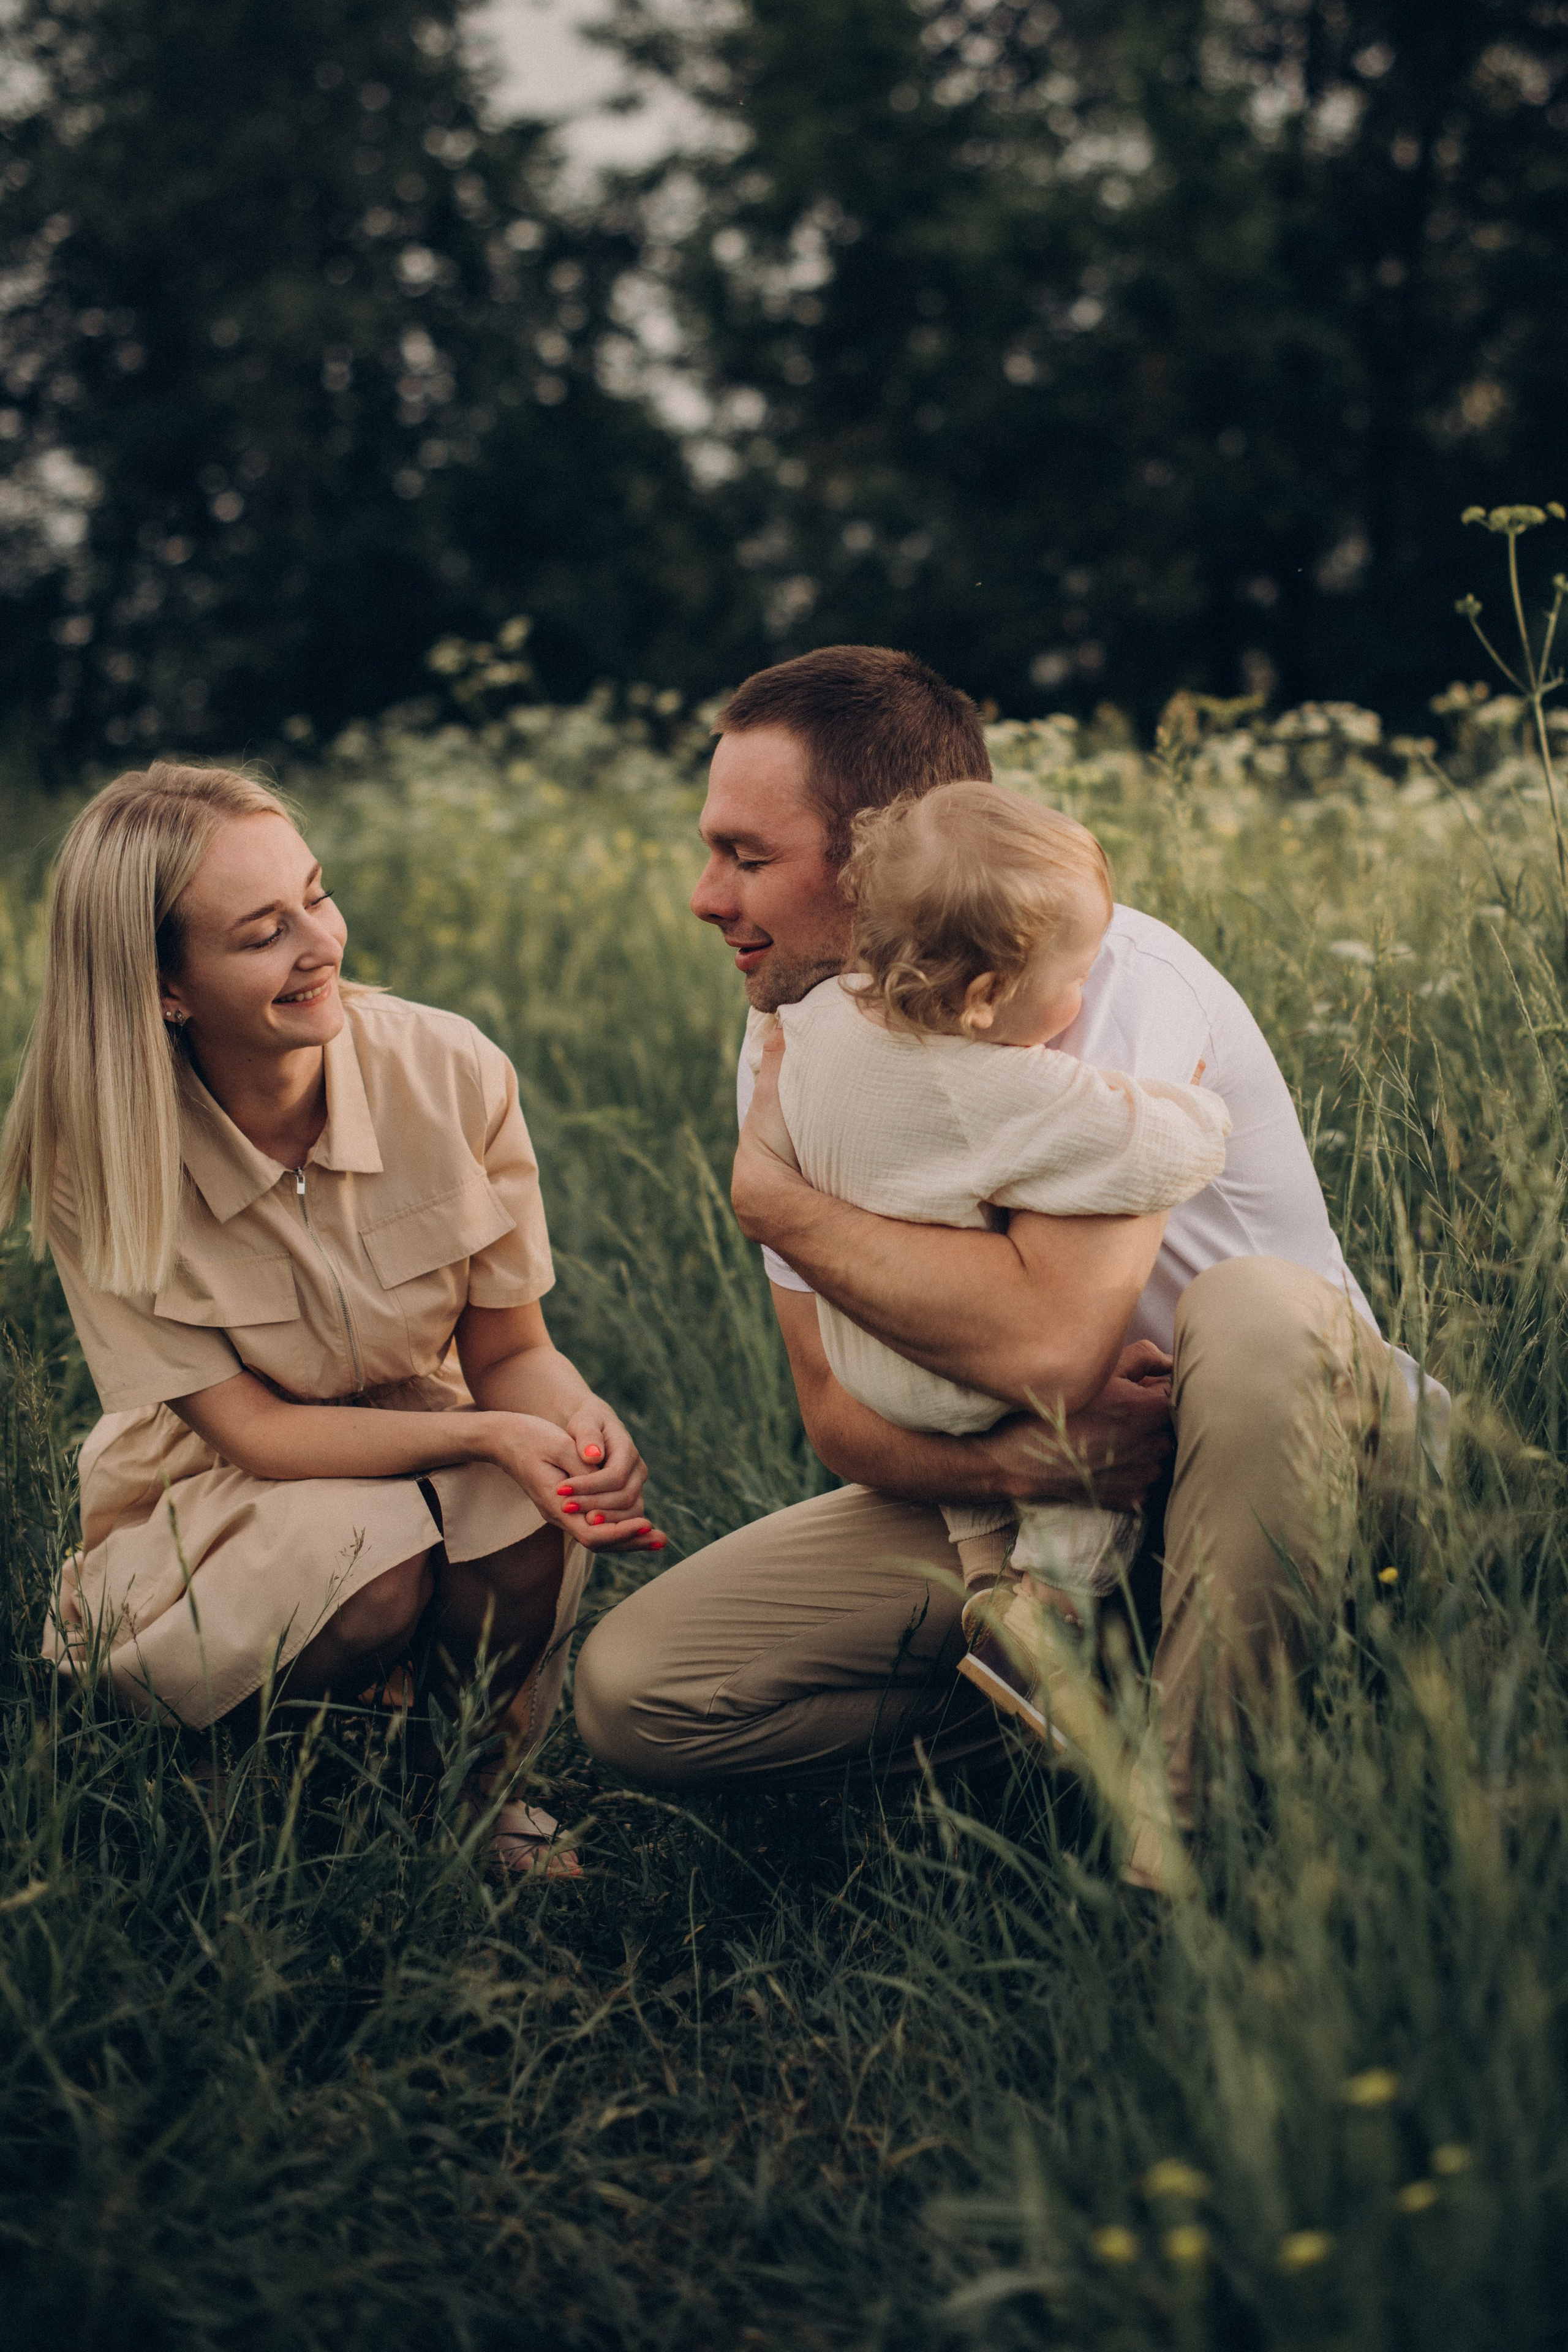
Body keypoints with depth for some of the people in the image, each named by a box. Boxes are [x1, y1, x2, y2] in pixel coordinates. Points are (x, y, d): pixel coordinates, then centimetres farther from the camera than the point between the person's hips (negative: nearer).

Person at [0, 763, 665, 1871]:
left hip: (420, 1467, 2)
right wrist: (483, 1434, -35)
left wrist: (579, 1418, -31)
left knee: (529, 1510, -33)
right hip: (203, 1524, -2)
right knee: (370, 1548, -35)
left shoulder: (450, 1073, -16)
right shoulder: (95, 1160, -20)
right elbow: (250, 1430, -20)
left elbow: (511, 1347, -6)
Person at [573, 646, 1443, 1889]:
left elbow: (1053, 1338, -36)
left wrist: (776, 1200, -22)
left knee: (1255, 1316, -39)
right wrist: (1014, 1465, -27)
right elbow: (840, 1408, -5)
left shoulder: (1118, 980, -23)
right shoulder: (793, 1052, -3)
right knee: (632, 1689, -11)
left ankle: (1200, 1834, -23)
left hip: (1272, 1465, -5)